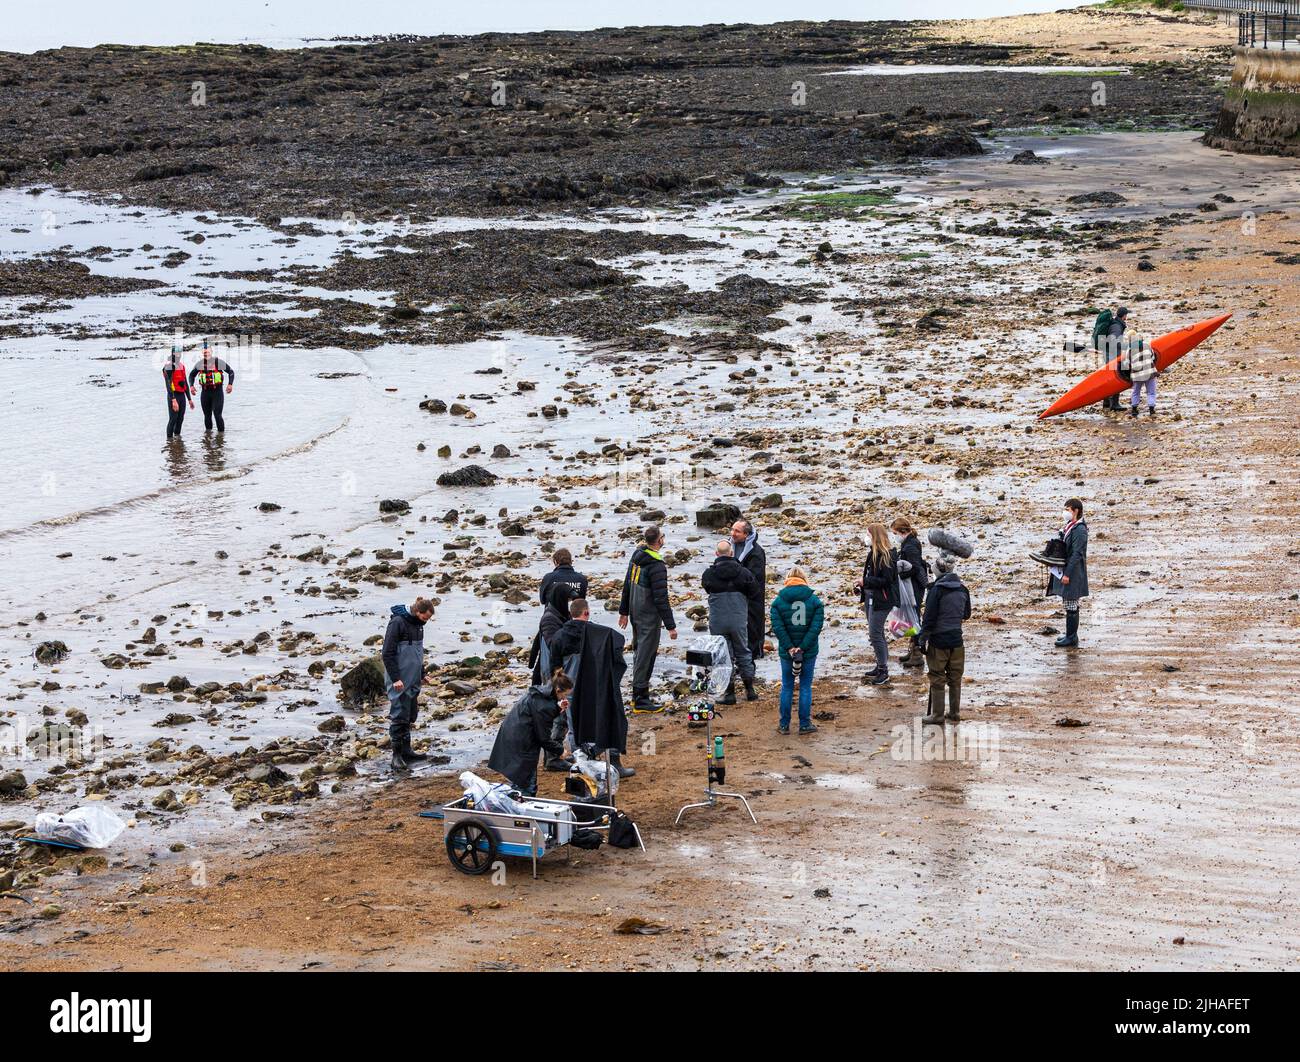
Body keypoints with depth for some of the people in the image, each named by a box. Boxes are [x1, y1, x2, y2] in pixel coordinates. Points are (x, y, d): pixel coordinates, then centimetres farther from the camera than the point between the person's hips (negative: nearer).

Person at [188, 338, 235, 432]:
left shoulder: (218, 362, -6)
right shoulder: (200, 364, 6)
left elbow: (231, 372, 1)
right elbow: (192, 375, 21)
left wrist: (230, 384, -13)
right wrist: (191, 386, 5)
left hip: (217, 392, -4)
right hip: (205, 392, 4)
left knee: (217, 415, -12)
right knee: (207, 416, 8)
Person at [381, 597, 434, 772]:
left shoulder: (417, 624, 9)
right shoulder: (397, 622, -17)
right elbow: (387, 653, -18)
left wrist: (421, 675, 22)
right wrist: (395, 678, -19)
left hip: (413, 680, 9)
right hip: (400, 681, -9)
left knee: (410, 715, 14)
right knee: (399, 716, -6)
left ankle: (406, 750, 24)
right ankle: (397, 756, -2)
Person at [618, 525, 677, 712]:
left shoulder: (636, 557, 4)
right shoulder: (657, 566, -22)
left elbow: (627, 586, 14)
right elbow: (661, 598, -22)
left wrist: (624, 611, 24)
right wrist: (670, 626, -17)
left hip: (635, 613, 9)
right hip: (649, 617, -9)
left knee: (640, 652, 19)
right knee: (645, 654, -4)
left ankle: (638, 695, 26)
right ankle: (641, 700, -1)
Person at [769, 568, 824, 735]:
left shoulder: (778, 601, -2)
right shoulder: (814, 600, -3)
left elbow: (778, 627, -11)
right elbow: (816, 627, -11)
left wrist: (789, 647, -11)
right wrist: (803, 647, -14)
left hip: (786, 652, 1)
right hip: (809, 652, 0)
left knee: (787, 687, 11)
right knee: (806, 687, 8)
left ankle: (784, 725, 14)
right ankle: (805, 724, 11)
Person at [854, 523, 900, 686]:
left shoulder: (887, 555, -18)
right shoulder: (874, 553, 10)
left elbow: (886, 580, -22)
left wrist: (865, 582, -17)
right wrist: (862, 586, 4)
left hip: (881, 600, -10)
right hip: (870, 597, 10)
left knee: (875, 633, -9)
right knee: (876, 632, 16)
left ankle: (884, 671, -3)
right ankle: (880, 666, 26)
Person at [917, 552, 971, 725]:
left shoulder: (937, 589, -15)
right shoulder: (963, 589, 2)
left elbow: (929, 618, -14)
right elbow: (966, 615, 15)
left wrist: (923, 639, -7)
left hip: (939, 640, -5)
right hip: (957, 639, 5)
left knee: (937, 678, 3)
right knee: (955, 678, 14)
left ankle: (937, 714, 8)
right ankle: (955, 712, 20)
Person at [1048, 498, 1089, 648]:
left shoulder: (1079, 530, -17)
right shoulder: (1069, 526, 13)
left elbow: (1076, 554, -20)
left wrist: (1067, 574, -21)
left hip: (1073, 573, -10)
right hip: (1065, 570, 10)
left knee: (1071, 606, -5)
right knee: (1071, 606, 15)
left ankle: (1071, 638, -1)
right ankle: (1071, 634, 23)